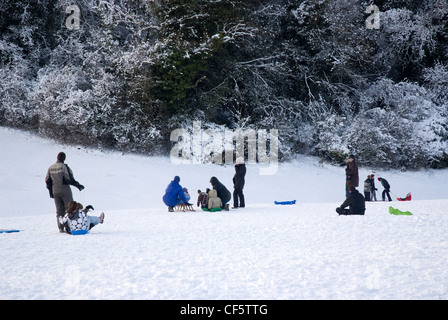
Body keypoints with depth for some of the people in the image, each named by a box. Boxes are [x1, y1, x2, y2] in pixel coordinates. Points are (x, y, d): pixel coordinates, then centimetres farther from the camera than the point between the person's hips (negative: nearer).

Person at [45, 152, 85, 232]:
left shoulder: (50, 168, 8)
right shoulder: (64, 167, -11)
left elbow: (47, 180, 10)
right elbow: (70, 179, -17)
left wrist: (50, 192, 19)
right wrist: (78, 185, -7)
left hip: (55, 192, 5)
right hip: (65, 191, -5)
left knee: (59, 210, 10)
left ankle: (61, 228, 6)